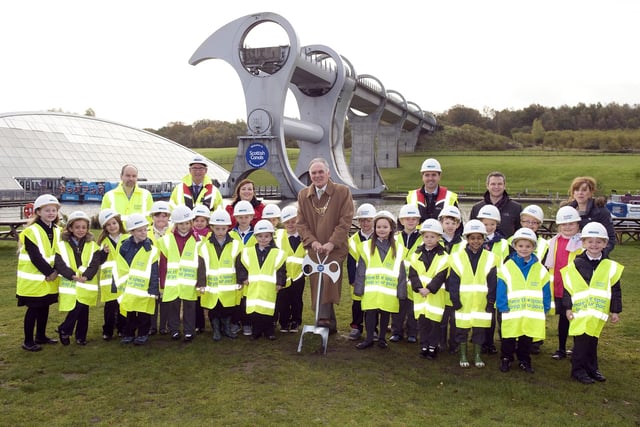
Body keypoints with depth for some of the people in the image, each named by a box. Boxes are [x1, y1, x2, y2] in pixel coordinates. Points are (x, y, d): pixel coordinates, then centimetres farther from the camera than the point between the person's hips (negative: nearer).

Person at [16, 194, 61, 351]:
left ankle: (41, 336, 29)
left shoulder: (57, 231, 6)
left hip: (50, 279, 6)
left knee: (44, 307, 14)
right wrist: (49, 272, -19)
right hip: (33, 279, -6)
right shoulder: (31, 232, -16)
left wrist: (56, 271, -7)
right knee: (33, 309, 0)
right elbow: (35, 257, -20)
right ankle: (28, 341, 11)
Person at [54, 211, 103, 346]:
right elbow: (59, 264, -7)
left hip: (87, 285, 2)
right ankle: (64, 330, 17)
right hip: (69, 285, -2)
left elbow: (95, 264, -5)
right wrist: (73, 275, -20)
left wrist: (86, 276, -20)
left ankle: (81, 336, 21)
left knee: (83, 312, 6)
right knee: (74, 310, -8)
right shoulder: (61, 245, 1)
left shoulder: (92, 245, 5)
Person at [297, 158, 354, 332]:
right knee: (317, 284, 4)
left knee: (328, 278, -24)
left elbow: (346, 221, -7)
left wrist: (331, 243, -16)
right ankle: (330, 323, 15)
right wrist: (312, 242, -10)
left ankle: (324, 317, -24)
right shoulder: (303, 195, 10)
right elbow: (301, 223, 6)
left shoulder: (342, 191, -1)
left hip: (335, 248, -4)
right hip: (314, 249, 4)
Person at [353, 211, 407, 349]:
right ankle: (369, 339, 16)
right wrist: (359, 288, -3)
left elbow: (401, 271, 3)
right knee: (370, 313, 2)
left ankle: (382, 338, 26)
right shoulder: (367, 246, 1)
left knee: (385, 314, 10)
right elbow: (361, 269, 1)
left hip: (389, 290, 1)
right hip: (370, 289, 0)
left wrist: (401, 291, 0)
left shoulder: (398, 247, 3)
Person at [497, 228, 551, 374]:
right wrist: (503, 308, -10)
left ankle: (524, 361, 30)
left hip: (532, 316, 2)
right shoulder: (507, 268, -6)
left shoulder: (540, 270, 1)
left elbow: (546, 292, 6)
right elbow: (501, 291, -6)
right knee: (508, 340, 8)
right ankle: (506, 359, 25)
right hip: (511, 314, -2)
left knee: (527, 340, 13)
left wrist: (544, 310, 1)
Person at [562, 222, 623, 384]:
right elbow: (567, 287, -2)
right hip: (579, 311, -2)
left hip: (598, 313, 2)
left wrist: (615, 310, 4)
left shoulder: (611, 267, 2)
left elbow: (615, 290, 6)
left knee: (593, 340, 13)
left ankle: (592, 368, 26)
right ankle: (578, 369, 11)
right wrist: (568, 308, -4)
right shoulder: (575, 265, -4)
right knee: (581, 342, 0)